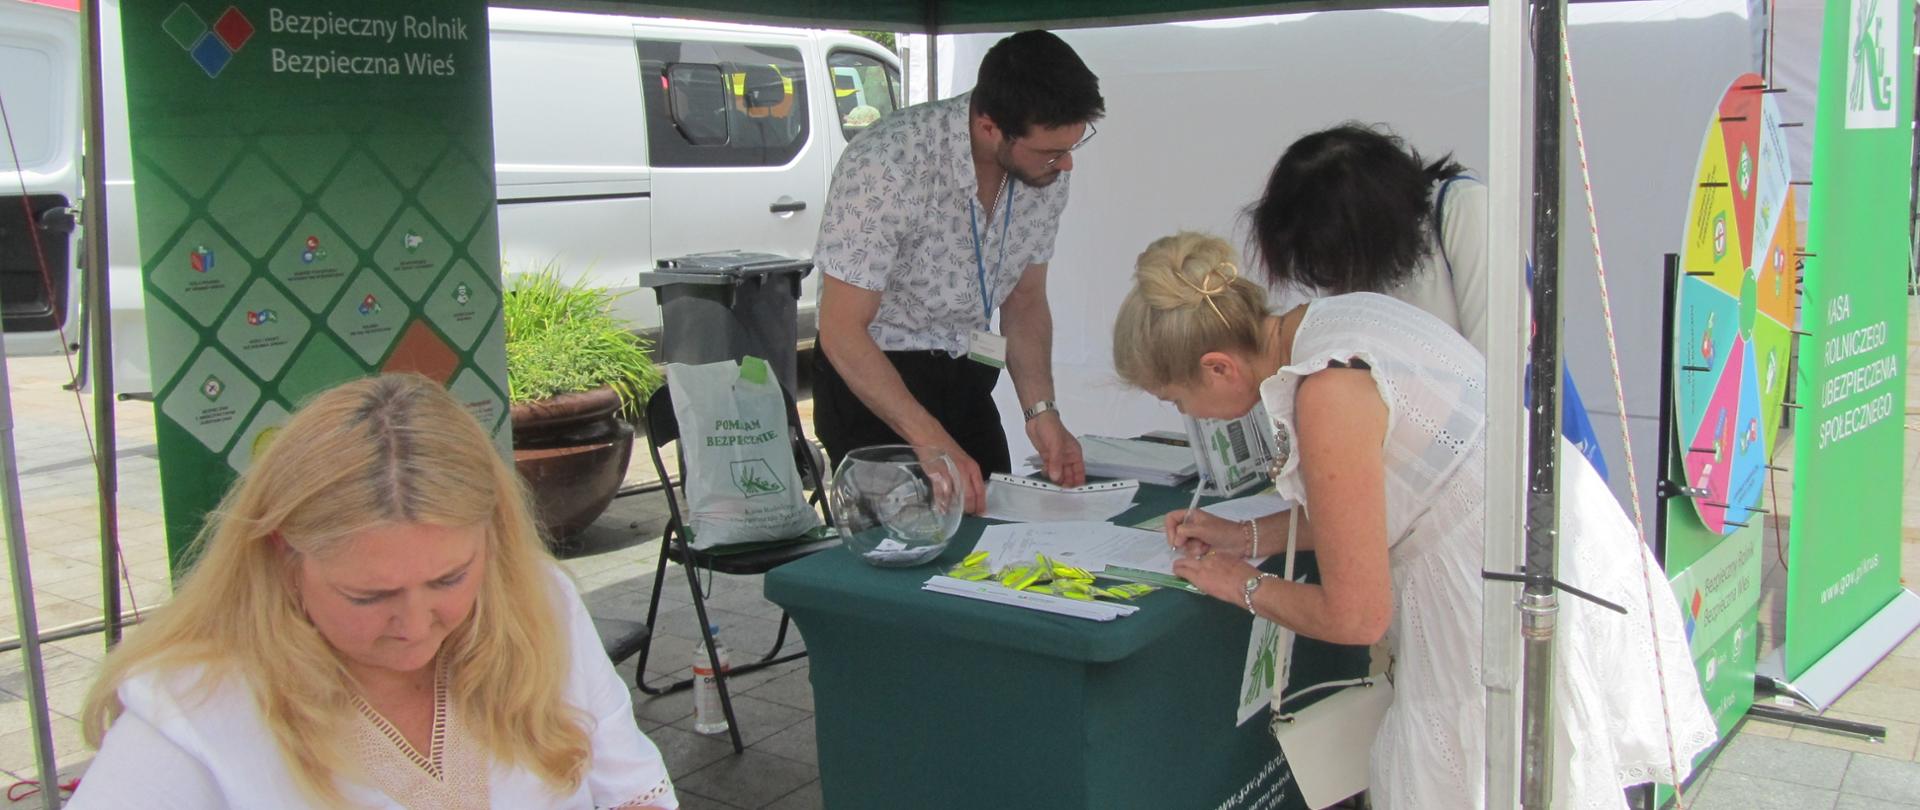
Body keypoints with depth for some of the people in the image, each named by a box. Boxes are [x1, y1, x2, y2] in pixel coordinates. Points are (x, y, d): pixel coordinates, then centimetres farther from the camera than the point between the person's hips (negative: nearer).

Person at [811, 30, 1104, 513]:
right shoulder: (885, 165, -28)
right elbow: (842, 329, -24)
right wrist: (934, 445, -29)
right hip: (871, 381, -6)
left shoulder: (1047, 170, -8)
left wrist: (1041, 411, -9)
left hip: (967, 381, 6)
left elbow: (1025, 300, 5)